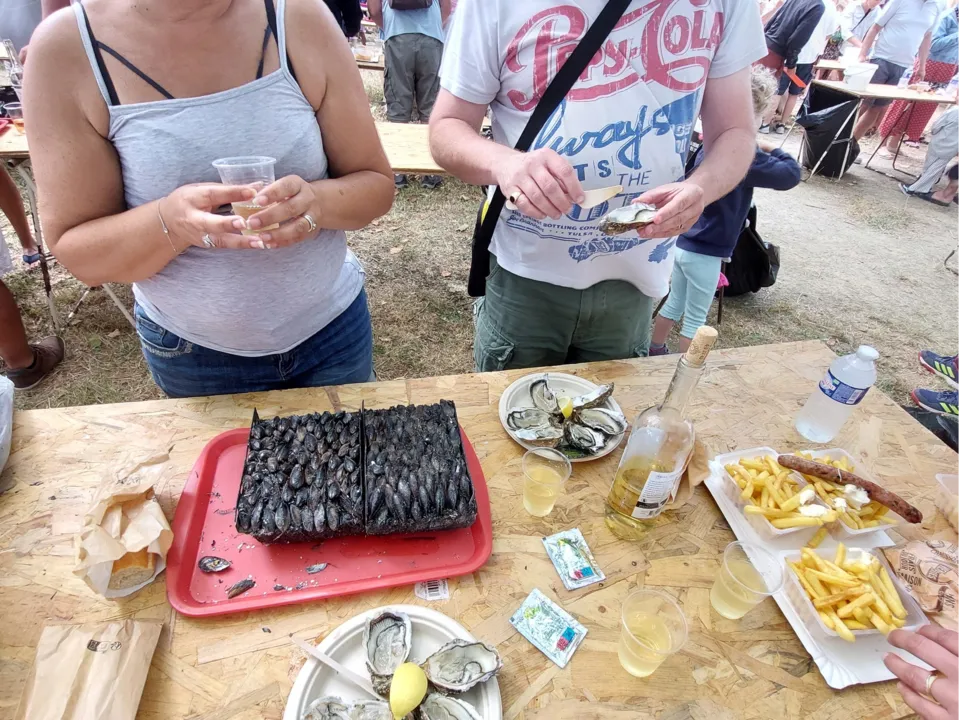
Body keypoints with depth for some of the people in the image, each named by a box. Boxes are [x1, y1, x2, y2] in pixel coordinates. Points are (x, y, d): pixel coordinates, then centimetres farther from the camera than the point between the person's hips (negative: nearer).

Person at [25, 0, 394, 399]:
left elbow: (376, 185, -9)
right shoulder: (67, 46, -12)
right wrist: (168, 222, -31)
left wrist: (317, 201, -30)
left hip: (333, 325, 1)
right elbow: (76, 253, -10)